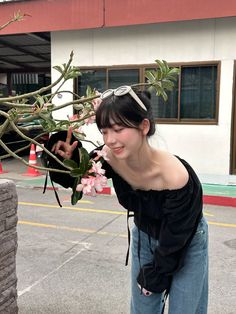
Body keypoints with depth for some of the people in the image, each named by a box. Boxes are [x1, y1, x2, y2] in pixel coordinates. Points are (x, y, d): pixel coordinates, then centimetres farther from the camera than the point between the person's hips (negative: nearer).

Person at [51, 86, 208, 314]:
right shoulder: (110, 158, -25)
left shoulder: (176, 176, -37)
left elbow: (173, 243, -23)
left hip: (186, 244, -4)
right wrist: (69, 159, -26)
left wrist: (154, 278, -7)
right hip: (144, 236, 4)